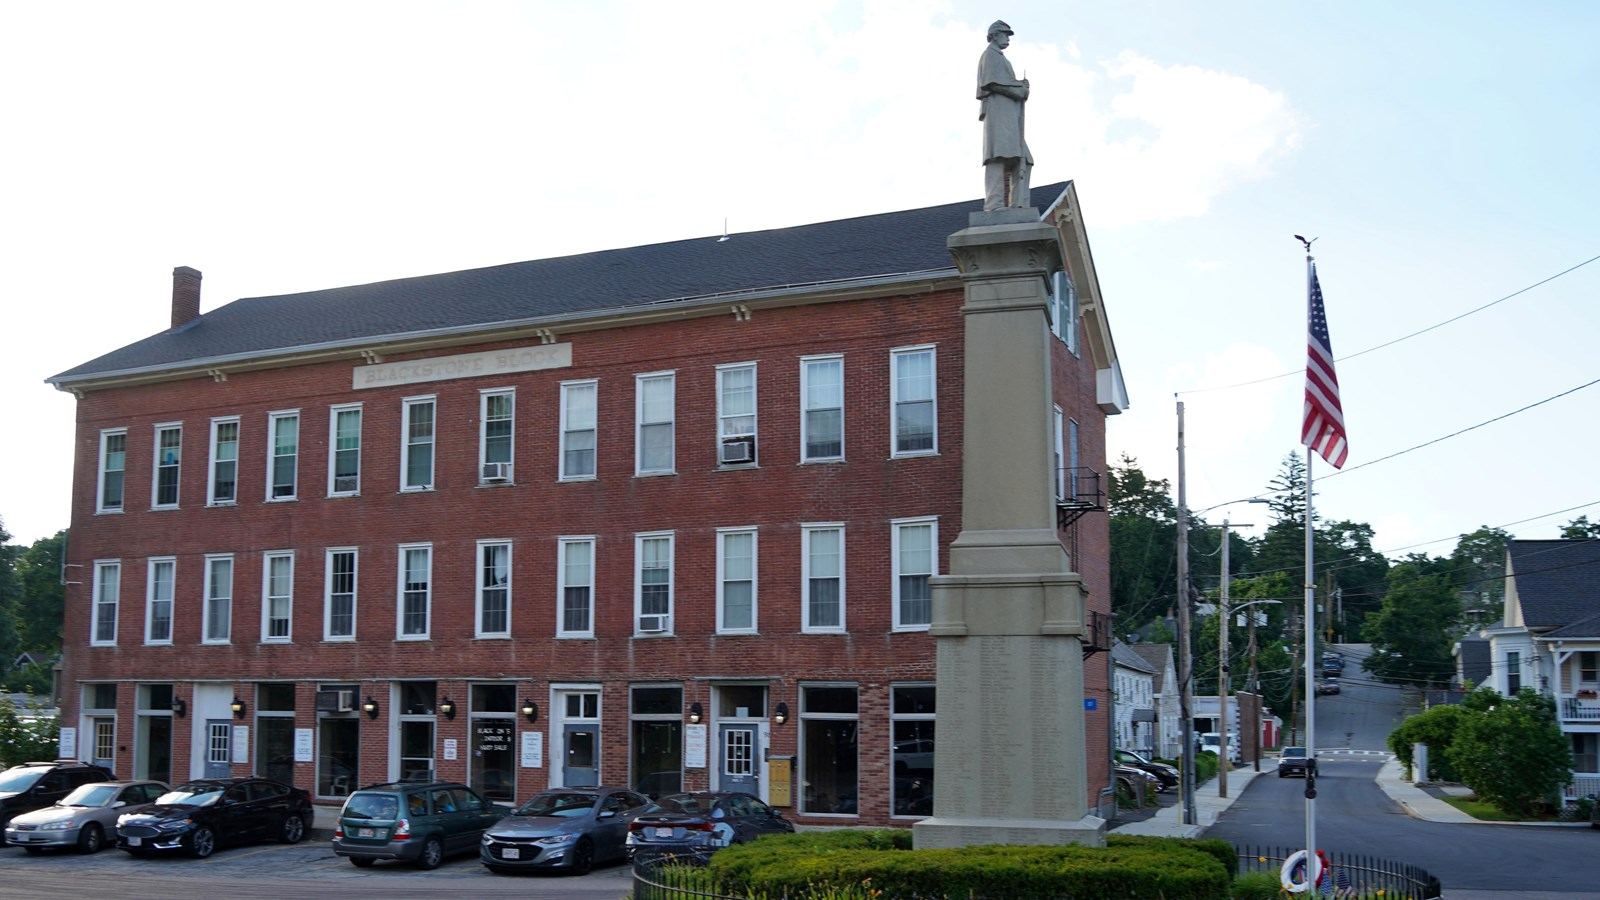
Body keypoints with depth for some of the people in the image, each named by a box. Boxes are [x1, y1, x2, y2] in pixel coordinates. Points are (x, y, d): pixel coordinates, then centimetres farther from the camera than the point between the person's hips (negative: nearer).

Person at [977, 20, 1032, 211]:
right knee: (999, 156, -22)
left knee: (1022, 160, 1)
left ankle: (1019, 207, -7)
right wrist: (1021, 90, -4)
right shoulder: (991, 55, 6)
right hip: (998, 110, -10)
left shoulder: (1001, 59, 34)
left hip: (1009, 114, 10)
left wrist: (1021, 86, 7)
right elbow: (993, 82, -9)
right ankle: (994, 207, -33)